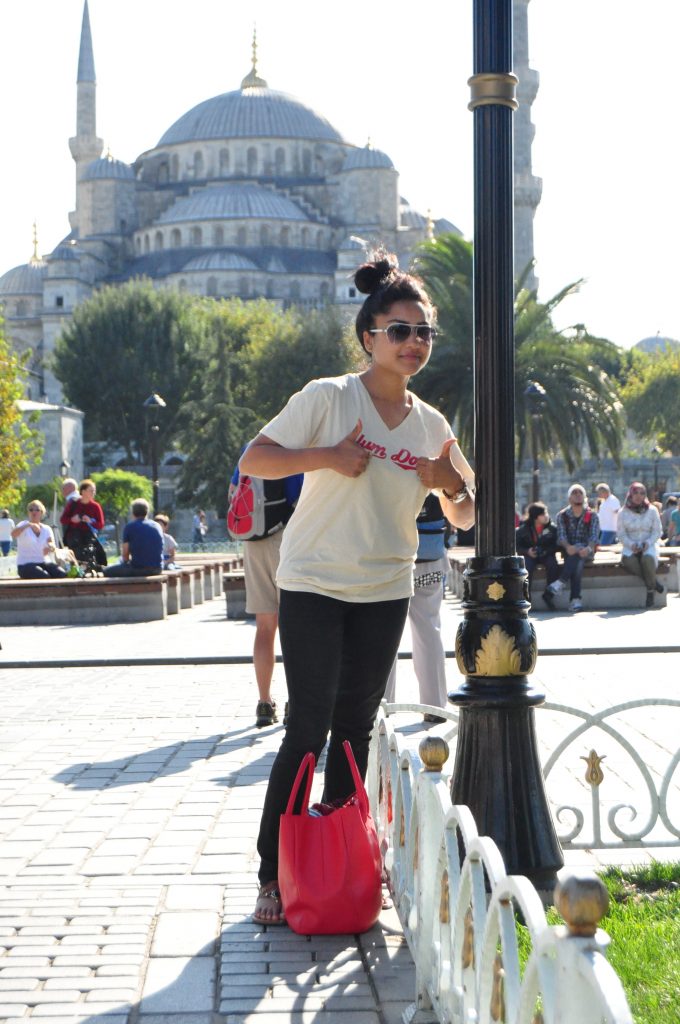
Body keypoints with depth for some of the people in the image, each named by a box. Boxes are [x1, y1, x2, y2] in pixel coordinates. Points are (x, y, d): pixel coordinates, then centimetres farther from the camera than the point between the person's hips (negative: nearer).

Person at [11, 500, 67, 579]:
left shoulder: (47, 529, 12)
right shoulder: (24, 526, 2)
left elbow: (53, 545, -6)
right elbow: (13, 534, -22)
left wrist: (50, 547, -33)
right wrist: (28, 525, -39)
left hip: (44, 562, 4)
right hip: (26, 564, -4)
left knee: (62, 574, -24)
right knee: (45, 577, -33)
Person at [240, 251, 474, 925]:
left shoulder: (431, 426, 7)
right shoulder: (328, 398, -7)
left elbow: (462, 519, 12)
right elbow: (252, 460, -10)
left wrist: (453, 484, -10)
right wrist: (326, 456, -24)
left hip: (385, 593, 5)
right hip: (313, 587, -4)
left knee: (354, 729, 9)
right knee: (309, 727, -7)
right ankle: (273, 873, 2)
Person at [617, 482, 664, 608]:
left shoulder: (652, 510, 4)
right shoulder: (623, 512, 5)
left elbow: (657, 532, 3)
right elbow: (621, 534, 2)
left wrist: (648, 543, -15)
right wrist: (631, 545, -17)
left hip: (649, 546, -1)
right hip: (631, 547, 1)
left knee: (648, 559, -37)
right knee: (627, 560, -35)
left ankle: (650, 590, -19)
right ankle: (653, 582, -19)